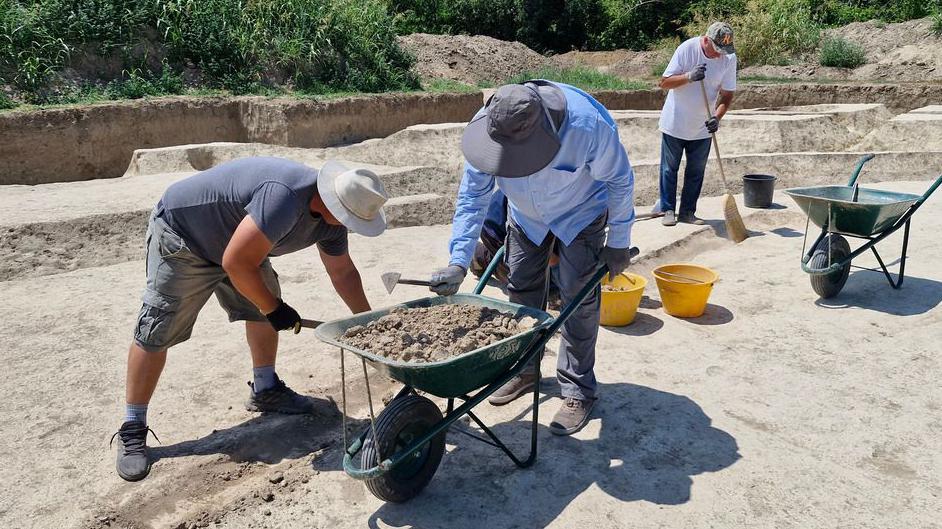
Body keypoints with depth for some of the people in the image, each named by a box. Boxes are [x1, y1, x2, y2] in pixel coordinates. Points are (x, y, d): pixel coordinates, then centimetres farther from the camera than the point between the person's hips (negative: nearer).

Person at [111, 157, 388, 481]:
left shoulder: (331, 214, -10)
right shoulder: (284, 199, -39)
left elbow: (343, 273, 4)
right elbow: (236, 263, -35)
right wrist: (275, 309, -22)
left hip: (234, 240, 8)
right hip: (181, 235, -8)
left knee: (264, 306, 5)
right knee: (155, 334, -5)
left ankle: (265, 390, 24)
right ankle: (132, 430, 7)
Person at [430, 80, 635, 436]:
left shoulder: (590, 125, -39)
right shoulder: (485, 126, -31)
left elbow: (620, 181, -21)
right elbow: (473, 197, -23)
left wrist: (618, 243, -13)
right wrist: (458, 262, -32)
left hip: (580, 215, -3)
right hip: (526, 216, 4)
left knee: (578, 299, -7)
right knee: (521, 292, 10)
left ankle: (578, 391, 8)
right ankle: (525, 370, 29)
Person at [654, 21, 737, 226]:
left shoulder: (729, 58, -8)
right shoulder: (687, 49, -16)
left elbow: (727, 94, -4)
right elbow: (664, 82, -14)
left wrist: (717, 117, -22)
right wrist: (689, 76, -30)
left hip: (702, 127, 3)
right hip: (675, 123, -3)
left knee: (696, 172, 8)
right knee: (669, 169, 6)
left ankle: (687, 212, 19)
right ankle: (667, 209, 17)